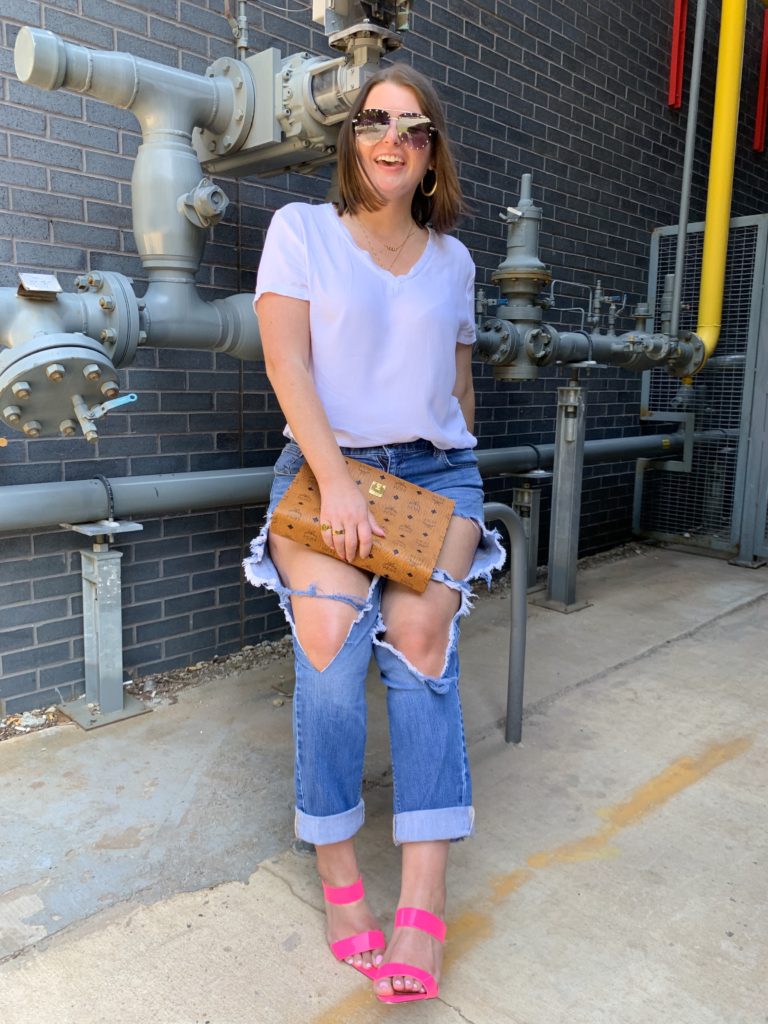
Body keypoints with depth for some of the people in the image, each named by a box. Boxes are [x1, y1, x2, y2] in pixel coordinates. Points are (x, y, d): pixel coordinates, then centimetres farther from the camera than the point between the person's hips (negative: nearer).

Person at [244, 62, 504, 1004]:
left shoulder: (452, 258, 16)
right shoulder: (301, 228, 6)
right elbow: (287, 362, -6)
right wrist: (337, 483, -17)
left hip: (436, 469, 3)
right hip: (325, 465, -2)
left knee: (418, 634, -23)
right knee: (331, 633, -27)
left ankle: (423, 900, -19)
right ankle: (337, 873, -9)